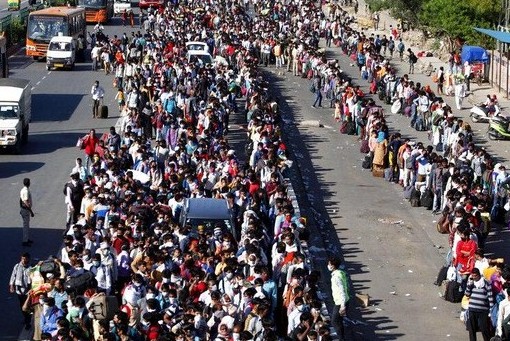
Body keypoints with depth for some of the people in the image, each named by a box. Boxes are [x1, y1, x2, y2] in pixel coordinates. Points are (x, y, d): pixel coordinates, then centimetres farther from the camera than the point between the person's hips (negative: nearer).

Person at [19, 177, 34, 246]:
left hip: (22, 208, 10)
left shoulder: (23, 190, 9)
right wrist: (31, 211, -22)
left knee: (26, 225, 19)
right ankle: (25, 241, 1)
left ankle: (26, 239, 29)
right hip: (25, 209, -10)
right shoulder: (26, 191, -22)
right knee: (26, 225, -3)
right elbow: (26, 203, -25)